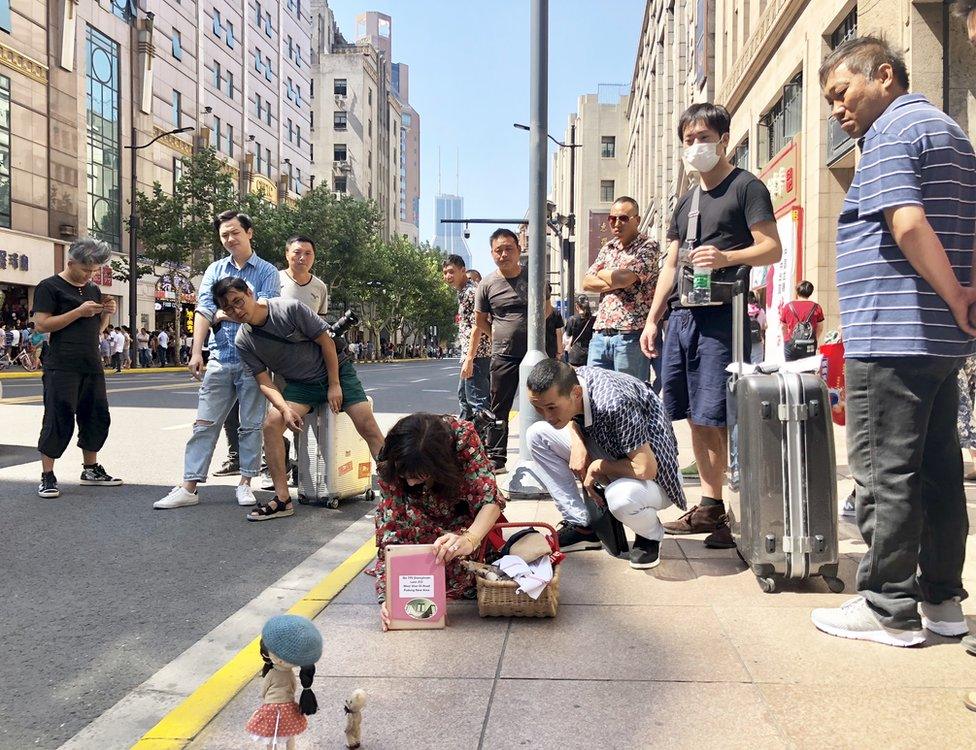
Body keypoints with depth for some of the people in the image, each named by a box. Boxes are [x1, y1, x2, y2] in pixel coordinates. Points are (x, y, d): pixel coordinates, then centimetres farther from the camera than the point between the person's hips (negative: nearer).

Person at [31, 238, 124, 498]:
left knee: (97, 417, 10)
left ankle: (91, 469, 24)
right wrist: (79, 312, -15)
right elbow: (41, 324, -11)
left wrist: (106, 313, 3)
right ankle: (47, 476, 3)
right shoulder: (50, 287, -3)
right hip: (62, 368, -7)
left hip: (92, 366, 7)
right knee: (59, 419, -6)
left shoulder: (93, 290, 17)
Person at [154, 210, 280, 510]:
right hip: (219, 359, 3)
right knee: (204, 424, 1)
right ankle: (189, 487, 4)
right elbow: (203, 310, 0)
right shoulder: (215, 270, 12)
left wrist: (223, 315, -4)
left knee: (251, 425, 5)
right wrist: (197, 351, -11)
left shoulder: (267, 271, 3)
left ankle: (245, 483, 16)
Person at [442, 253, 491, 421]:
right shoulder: (461, 291, 17)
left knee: (476, 399, -10)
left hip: (477, 353, -11)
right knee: (463, 395, 21)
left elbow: (477, 326, -22)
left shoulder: (471, 292, -15)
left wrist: (469, 358, -25)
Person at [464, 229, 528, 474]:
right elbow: (480, 323, 7)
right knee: (499, 410, 4)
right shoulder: (487, 284, 0)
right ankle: (496, 458, 11)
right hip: (503, 356, 0)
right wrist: (470, 357, 4)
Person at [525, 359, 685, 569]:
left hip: (654, 478, -7)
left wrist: (598, 467, -19)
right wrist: (577, 445, -10)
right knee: (537, 434, -4)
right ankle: (581, 526, 2)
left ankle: (651, 536, -2)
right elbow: (572, 417, 11)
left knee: (620, 496, -42)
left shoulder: (614, 404, -37)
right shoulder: (570, 382, -14)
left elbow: (645, 469, -35)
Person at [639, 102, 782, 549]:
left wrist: (726, 256, -26)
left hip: (721, 315, -7)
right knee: (694, 417, 8)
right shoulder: (686, 201, 23)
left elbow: (772, 248, -8)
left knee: (715, 417, -11)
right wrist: (652, 319, 16)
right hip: (682, 314, 7)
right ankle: (708, 507, 17)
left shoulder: (746, 187, 2)